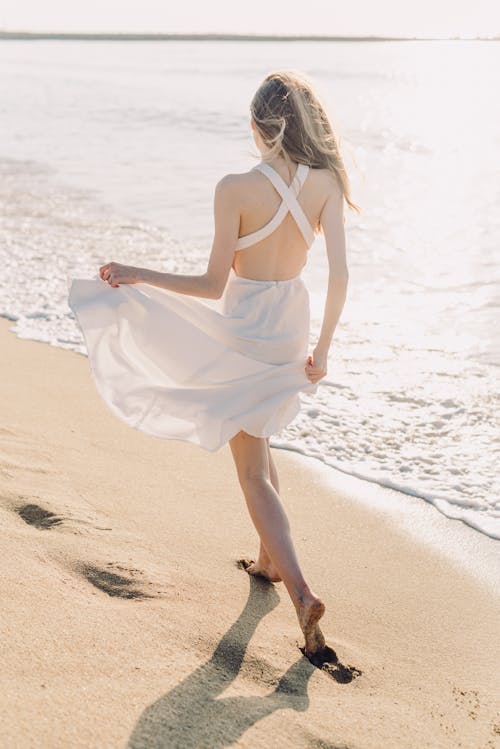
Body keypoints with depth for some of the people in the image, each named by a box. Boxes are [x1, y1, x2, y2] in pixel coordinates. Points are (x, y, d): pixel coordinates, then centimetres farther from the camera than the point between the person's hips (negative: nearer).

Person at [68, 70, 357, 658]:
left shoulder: (235, 189, -19)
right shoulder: (325, 183, -6)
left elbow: (213, 285, -16)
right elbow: (339, 274, -8)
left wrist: (138, 275, -7)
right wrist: (322, 349, 2)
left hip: (244, 330, -5)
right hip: (291, 324, 6)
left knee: (253, 470, 4)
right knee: (258, 444, 28)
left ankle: (301, 592, -6)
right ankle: (270, 559, 39)